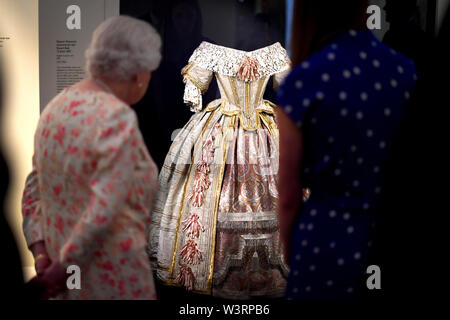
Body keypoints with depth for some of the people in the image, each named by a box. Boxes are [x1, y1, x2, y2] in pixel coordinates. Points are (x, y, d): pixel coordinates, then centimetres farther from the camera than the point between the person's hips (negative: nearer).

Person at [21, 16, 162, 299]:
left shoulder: (57, 107, 5)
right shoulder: (118, 118, -21)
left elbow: (34, 190, 9)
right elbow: (105, 209, -27)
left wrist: (42, 254, 3)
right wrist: (64, 268, -17)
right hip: (113, 279, -8)